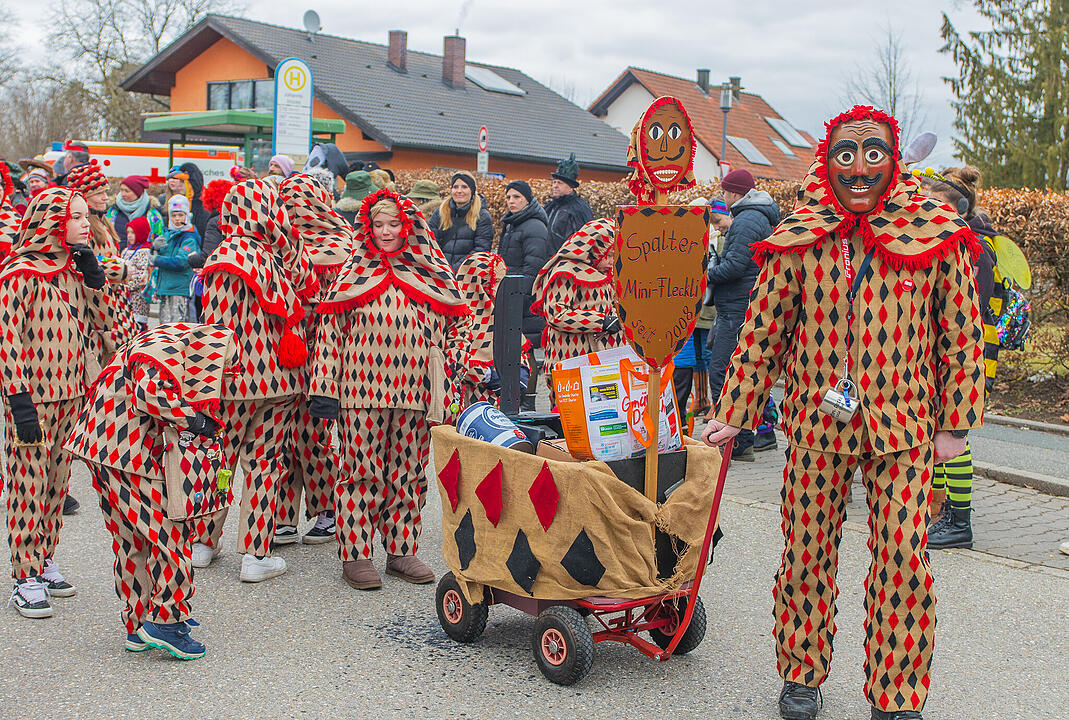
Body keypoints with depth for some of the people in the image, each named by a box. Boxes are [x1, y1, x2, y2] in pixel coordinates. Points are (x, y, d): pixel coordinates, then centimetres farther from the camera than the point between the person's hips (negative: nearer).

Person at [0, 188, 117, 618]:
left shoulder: (74, 269, 8)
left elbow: (103, 323, 8)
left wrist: (92, 275, -3)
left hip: (71, 393, 7)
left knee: (57, 480, 14)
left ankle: (44, 562, 26)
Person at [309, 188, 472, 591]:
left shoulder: (430, 274, 10)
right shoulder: (354, 271, 5)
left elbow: (459, 317, 21)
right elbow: (330, 329, 2)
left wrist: (453, 358, 8)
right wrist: (324, 389, -4)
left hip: (413, 390, 2)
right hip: (361, 390, -2)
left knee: (408, 472, 8)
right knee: (361, 471, 0)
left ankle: (402, 550, 18)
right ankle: (356, 554, 7)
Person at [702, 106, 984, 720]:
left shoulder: (937, 233, -2)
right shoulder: (799, 239, 0)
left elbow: (962, 331, 3)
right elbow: (762, 332, 4)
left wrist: (955, 422, 2)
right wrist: (732, 414, 4)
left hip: (904, 427, -1)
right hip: (817, 422, 1)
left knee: (904, 561, -3)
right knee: (807, 554, 9)